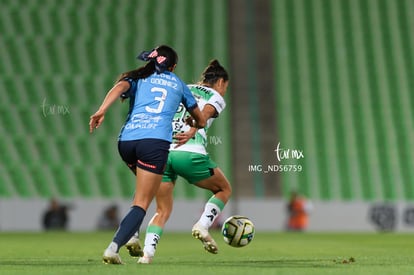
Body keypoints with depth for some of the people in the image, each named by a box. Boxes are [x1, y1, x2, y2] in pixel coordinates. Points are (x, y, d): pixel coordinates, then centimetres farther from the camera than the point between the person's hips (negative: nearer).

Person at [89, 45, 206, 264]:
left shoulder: (138, 78, 22)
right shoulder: (178, 84, 25)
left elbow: (120, 87, -3)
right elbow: (201, 121, 34)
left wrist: (101, 110, -15)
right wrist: (191, 124, 57)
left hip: (126, 141, 3)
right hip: (156, 141, -3)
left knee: (145, 188, 31)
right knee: (142, 204, -5)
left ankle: (132, 237, 18)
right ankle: (113, 247, -24)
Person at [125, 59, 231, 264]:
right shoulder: (216, 98, 10)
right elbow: (203, 114, -11)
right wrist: (191, 133, -28)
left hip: (162, 152, 5)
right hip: (190, 153, -5)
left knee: (163, 210, 13)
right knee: (224, 189, 20)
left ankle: (147, 252, -10)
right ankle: (203, 226, 0)